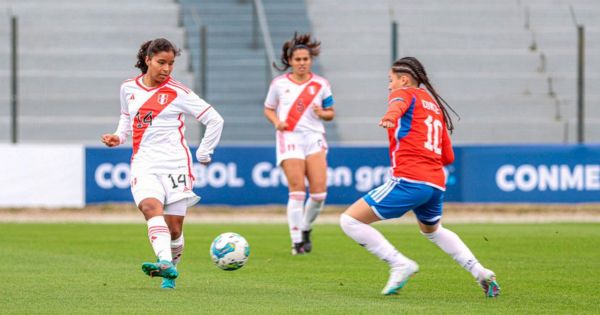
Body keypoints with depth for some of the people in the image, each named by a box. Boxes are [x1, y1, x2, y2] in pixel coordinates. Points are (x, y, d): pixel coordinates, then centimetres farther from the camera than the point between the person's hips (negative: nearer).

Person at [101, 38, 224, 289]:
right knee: (150, 207, -28)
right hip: (143, 163, 2)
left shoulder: (178, 93, -1)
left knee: (174, 228, -3)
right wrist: (118, 137, 12)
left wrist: (203, 154, 6)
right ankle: (165, 263, -44)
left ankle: (170, 270, 21)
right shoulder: (128, 89, 10)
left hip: (175, 163, -2)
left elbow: (215, 120, 4)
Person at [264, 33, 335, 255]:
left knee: (319, 192, -8)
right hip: (289, 137, -2)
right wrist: (276, 122, -6)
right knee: (297, 191, -11)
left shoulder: (321, 84, 9)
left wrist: (322, 113, -7)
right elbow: (268, 109, 15)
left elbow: (330, 113, 16)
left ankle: (306, 229, 18)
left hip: (315, 137, 2)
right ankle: (297, 241, -4)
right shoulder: (279, 84, 6)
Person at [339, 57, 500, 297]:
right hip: (436, 184, 8)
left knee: (350, 220, -4)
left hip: (409, 180, -8)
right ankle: (480, 272, 24)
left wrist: (389, 117, -45)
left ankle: (400, 264, -12)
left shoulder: (404, 93, 6)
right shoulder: (436, 106, 26)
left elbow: (398, 105, -22)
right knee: (433, 230, 35)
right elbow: (448, 157, 23)